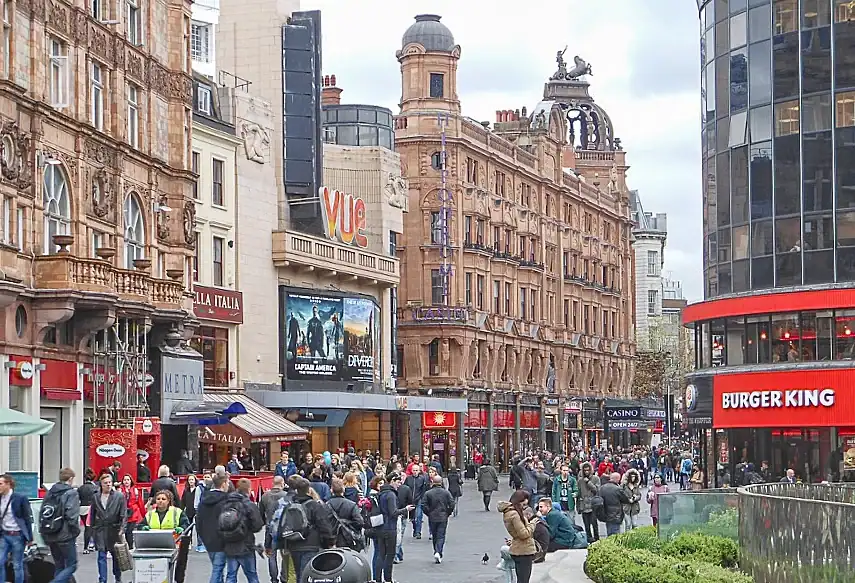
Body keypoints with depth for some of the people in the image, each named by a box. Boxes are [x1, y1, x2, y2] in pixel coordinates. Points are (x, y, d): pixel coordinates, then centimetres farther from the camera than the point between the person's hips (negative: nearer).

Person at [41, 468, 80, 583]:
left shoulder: (50, 493, 10)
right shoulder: (71, 493, -10)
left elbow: (42, 514, 11)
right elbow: (72, 515, -19)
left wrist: (44, 534, 15)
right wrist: (75, 531, -5)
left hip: (50, 537, 7)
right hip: (65, 536, -7)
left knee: (59, 567, 15)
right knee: (71, 565, 1)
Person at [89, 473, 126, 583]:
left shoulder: (119, 496, -3)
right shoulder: (96, 497, 4)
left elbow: (124, 515, -5)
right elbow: (92, 514, 12)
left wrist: (122, 529, -12)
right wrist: (92, 528, 9)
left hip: (114, 529, -1)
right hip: (100, 530, 1)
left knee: (116, 555, 10)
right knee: (101, 556, -3)